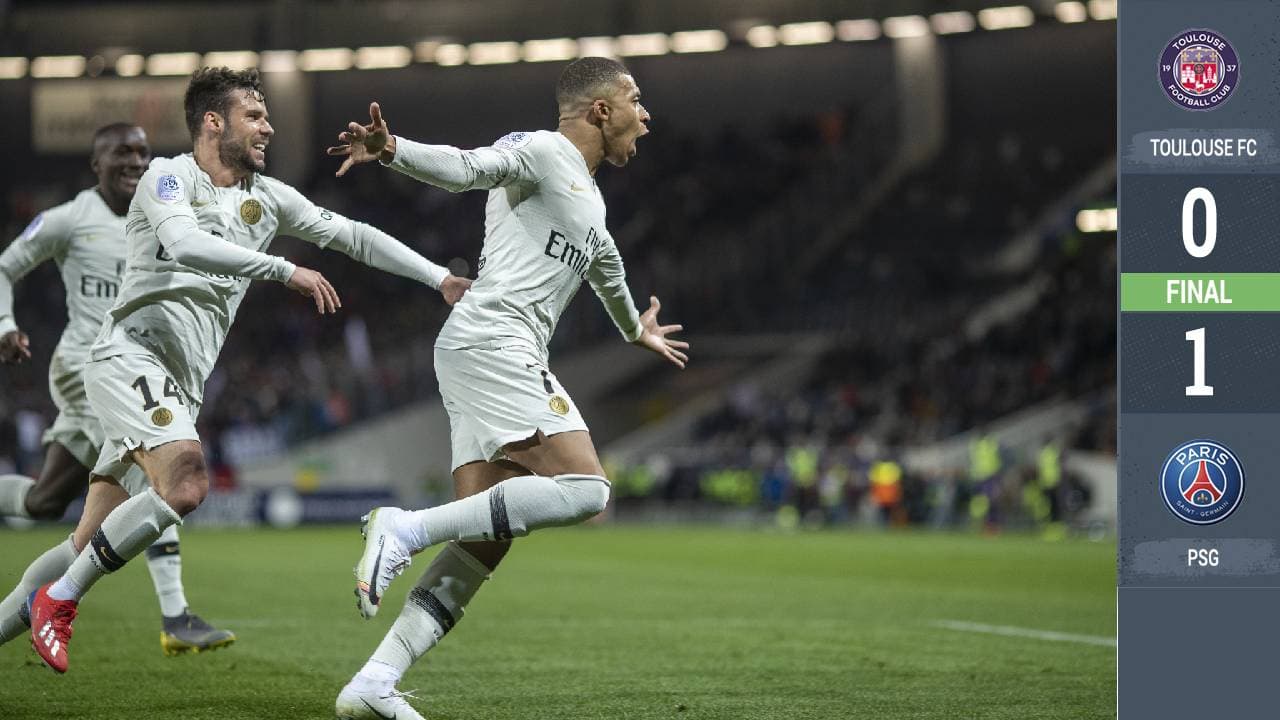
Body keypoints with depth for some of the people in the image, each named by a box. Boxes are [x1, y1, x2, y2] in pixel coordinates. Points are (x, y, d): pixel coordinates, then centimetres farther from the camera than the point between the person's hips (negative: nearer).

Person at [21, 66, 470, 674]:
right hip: (130, 354, -7)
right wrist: (284, 270, -25)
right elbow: (185, 244, -23)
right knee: (185, 484, -27)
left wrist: (440, 278, 17)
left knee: (96, 544, 0)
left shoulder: (267, 197, 17)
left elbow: (352, 236, 21)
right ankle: (58, 600, -15)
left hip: (183, 383, 7)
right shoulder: (168, 177, -4)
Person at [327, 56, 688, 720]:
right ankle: (406, 528, -21)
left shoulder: (588, 199, 29)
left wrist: (636, 331, 67)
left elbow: (604, 268, 48)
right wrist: (392, 149, -39)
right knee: (583, 490, -20)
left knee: (485, 539, -2)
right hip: (491, 340, -9)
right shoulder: (540, 151, -1)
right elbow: (467, 168, -19)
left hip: (508, 359, 9)